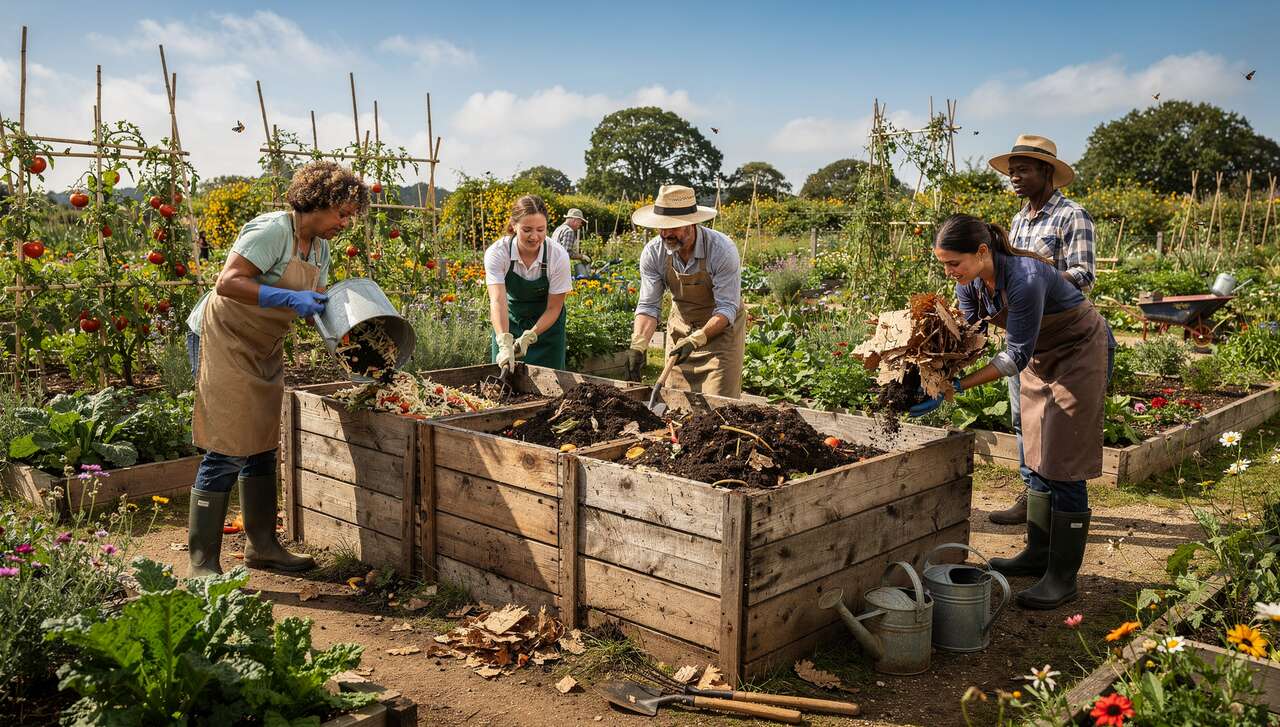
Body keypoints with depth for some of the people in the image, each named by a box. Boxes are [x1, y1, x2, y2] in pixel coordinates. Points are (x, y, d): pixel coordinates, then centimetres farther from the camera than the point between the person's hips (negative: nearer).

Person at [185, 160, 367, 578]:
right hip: (222, 339, -9)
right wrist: (290, 298, -34)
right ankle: (202, 562, -1)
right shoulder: (273, 230, -21)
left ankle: (262, 545, 24)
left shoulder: (319, 247, 8)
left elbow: (317, 306, 10)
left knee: (262, 447, 13)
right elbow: (227, 284, -28)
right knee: (228, 450, -10)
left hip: (263, 348, 9)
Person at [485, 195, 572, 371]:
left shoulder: (559, 256, -22)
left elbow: (553, 308, -15)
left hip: (547, 324, 0)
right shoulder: (497, 253, -22)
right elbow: (498, 300, -33)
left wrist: (528, 338, -29)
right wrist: (505, 344, -47)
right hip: (509, 323, 0)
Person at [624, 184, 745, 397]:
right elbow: (648, 306, -13)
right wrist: (638, 345, -28)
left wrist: (695, 340, -37)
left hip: (721, 327, -3)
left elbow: (727, 308, -25)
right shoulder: (653, 252, -16)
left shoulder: (722, 249, -27)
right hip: (680, 328, 4)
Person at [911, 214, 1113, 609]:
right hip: (1042, 355, 8)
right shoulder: (970, 280, -12)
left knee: (1064, 466, -7)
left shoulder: (1024, 279, -35)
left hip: (1080, 353, -8)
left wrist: (955, 387, -33)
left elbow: (1015, 357, -30)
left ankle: (1063, 577, 1)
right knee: (1039, 459, 12)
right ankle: (1039, 554, 24)